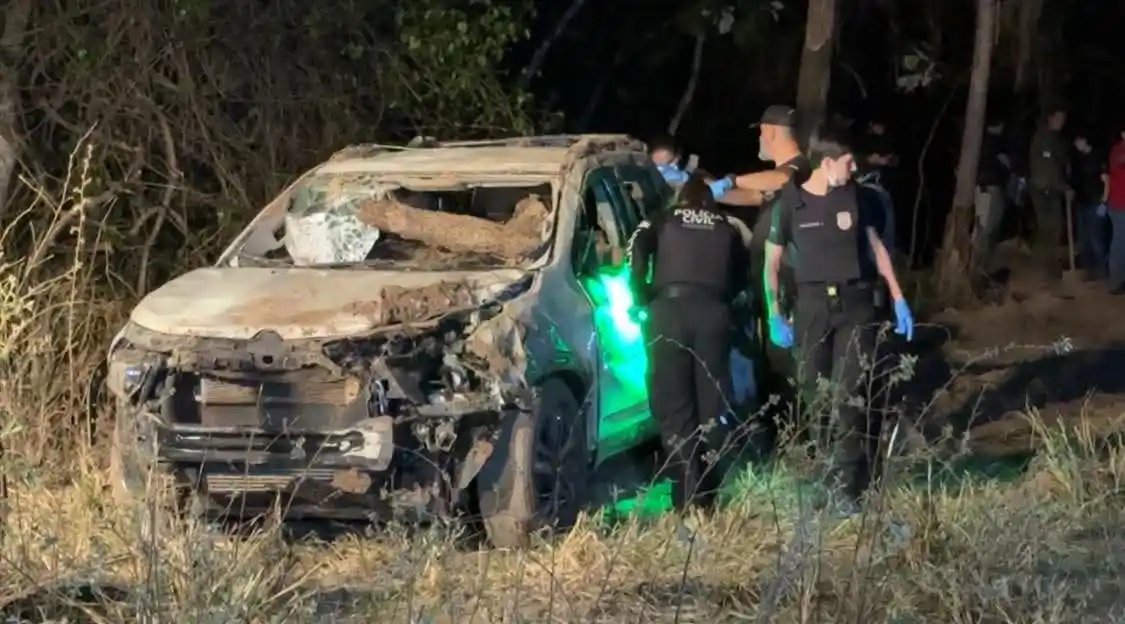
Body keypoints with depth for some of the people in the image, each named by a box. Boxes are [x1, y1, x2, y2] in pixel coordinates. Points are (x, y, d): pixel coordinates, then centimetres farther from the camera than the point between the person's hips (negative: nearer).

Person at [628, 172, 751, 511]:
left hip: (669, 308, -2)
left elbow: (637, 249, -2)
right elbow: (743, 276, 17)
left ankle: (689, 494, -12)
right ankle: (710, 489, 2)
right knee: (712, 400, 6)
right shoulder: (726, 229, 22)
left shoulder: (662, 219, 16)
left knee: (673, 403, -4)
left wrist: (641, 295, 6)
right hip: (713, 312, 2)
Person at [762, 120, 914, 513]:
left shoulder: (853, 196, 5)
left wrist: (898, 299, 11)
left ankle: (846, 485, -8)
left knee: (850, 396, -7)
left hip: (855, 302, 1)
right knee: (812, 395, 5)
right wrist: (775, 316, -3)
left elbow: (877, 248, 15)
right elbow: (772, 263, 4)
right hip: (812, 304, -1)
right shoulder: (790, 202, -2)